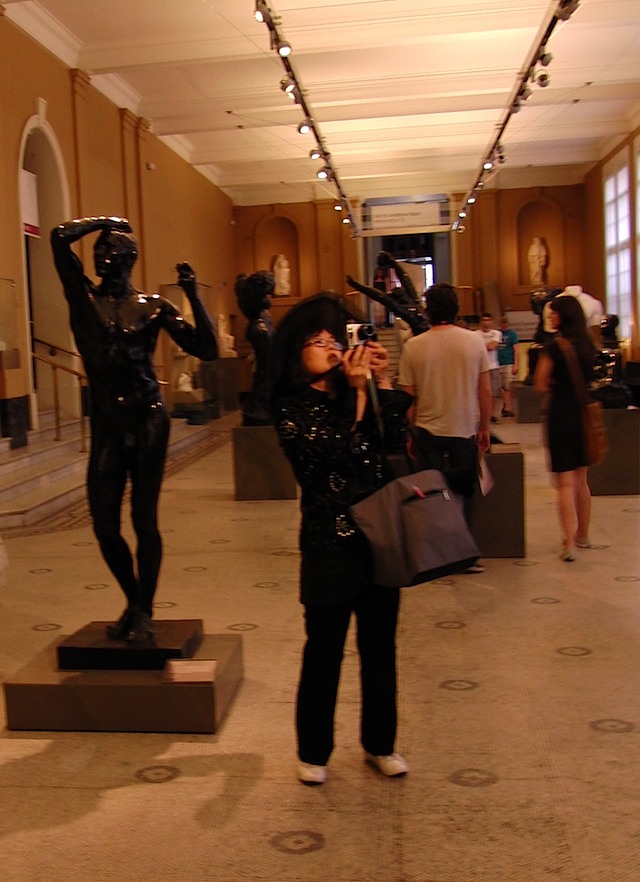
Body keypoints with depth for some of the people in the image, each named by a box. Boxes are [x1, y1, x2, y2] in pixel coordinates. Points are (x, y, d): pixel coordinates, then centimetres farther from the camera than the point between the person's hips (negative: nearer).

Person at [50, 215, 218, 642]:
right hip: (106, 424, 2)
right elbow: (61, 236, -6)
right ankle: (133, 601, 26)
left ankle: (144, 611, 16)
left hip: (148, 420, -2)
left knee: (144, 519, 0)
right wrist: (105, 221, 8)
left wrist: (194, 294, -8)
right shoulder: (84, 297, 6)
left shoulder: (154, 306, 4)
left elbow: (207, 349, -3)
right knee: (104, 523, 2)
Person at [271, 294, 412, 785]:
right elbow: (334, 455, -20)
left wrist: (381, 381, -8)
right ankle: (314, 752, 23)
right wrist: (360, 392, -18)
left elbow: (396, 441, -3)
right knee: (324, 652, 5)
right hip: (331, 546, -5)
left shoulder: (353, 392, 9)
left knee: (380, 648, 14)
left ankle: (380, 744, 30)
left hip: (380, 537, 5)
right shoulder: (292, 410, -6)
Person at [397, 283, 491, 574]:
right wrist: (484, 427, 13)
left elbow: (407, 398, -2)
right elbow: (485, 391, 0)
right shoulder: (474, 341, -4)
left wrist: (410, 435, 10)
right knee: (462, 495, 11)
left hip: (427, 432, 0)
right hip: (465, 430, 0)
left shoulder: (413, 347, -6)